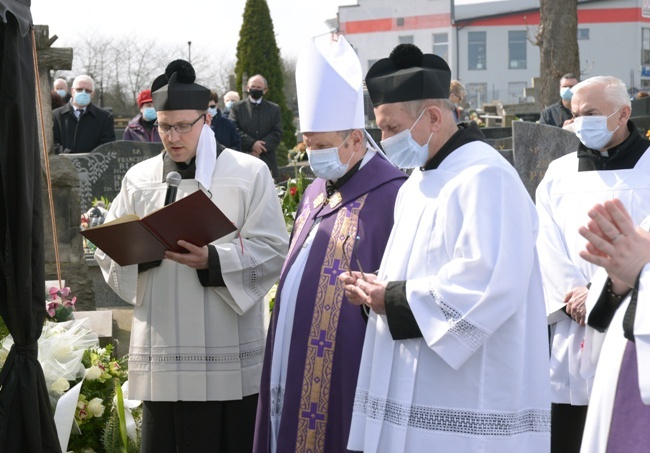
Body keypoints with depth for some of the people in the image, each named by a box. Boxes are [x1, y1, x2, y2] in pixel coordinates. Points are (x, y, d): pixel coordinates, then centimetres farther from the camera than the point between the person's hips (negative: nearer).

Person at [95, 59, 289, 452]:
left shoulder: (250, 173, 2)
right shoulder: (138, 179, 11)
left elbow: (272, 250, -5)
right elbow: (109, 254, 9)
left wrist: (212, 261, -20)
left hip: (230, 356, -2)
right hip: (162, 353, 2)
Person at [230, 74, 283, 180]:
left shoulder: (274, 109, 13)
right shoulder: (237, 108, 11)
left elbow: (277, 134, 4)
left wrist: (260, 150, -9)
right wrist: (252, 144, -14)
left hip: (267, 161, 1)